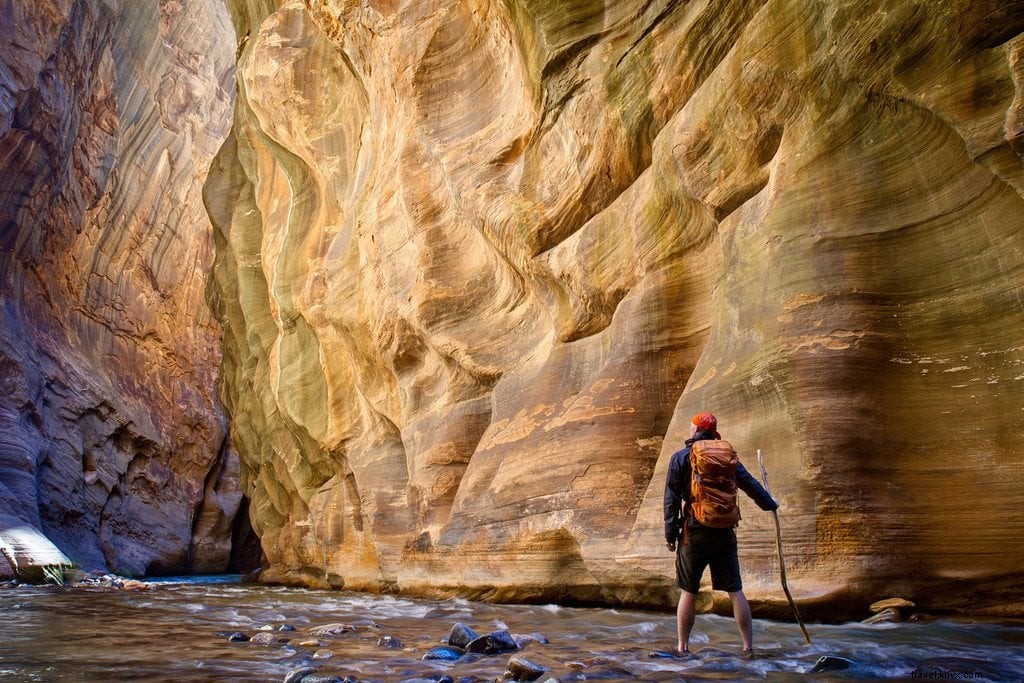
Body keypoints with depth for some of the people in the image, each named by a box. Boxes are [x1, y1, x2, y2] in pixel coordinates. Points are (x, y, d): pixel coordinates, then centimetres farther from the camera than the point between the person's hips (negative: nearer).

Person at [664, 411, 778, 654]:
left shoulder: (680, 457, -3)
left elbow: (671, 499, -6)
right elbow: (751, 485, 16)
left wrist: (670, 534, -1)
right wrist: (770, 504, 34)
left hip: (694, 534, -3)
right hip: (724, 534, 3)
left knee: (689, 593, 6)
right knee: (735, 591, 10)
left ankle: (683, 646, 13)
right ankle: (749, 646, 14)